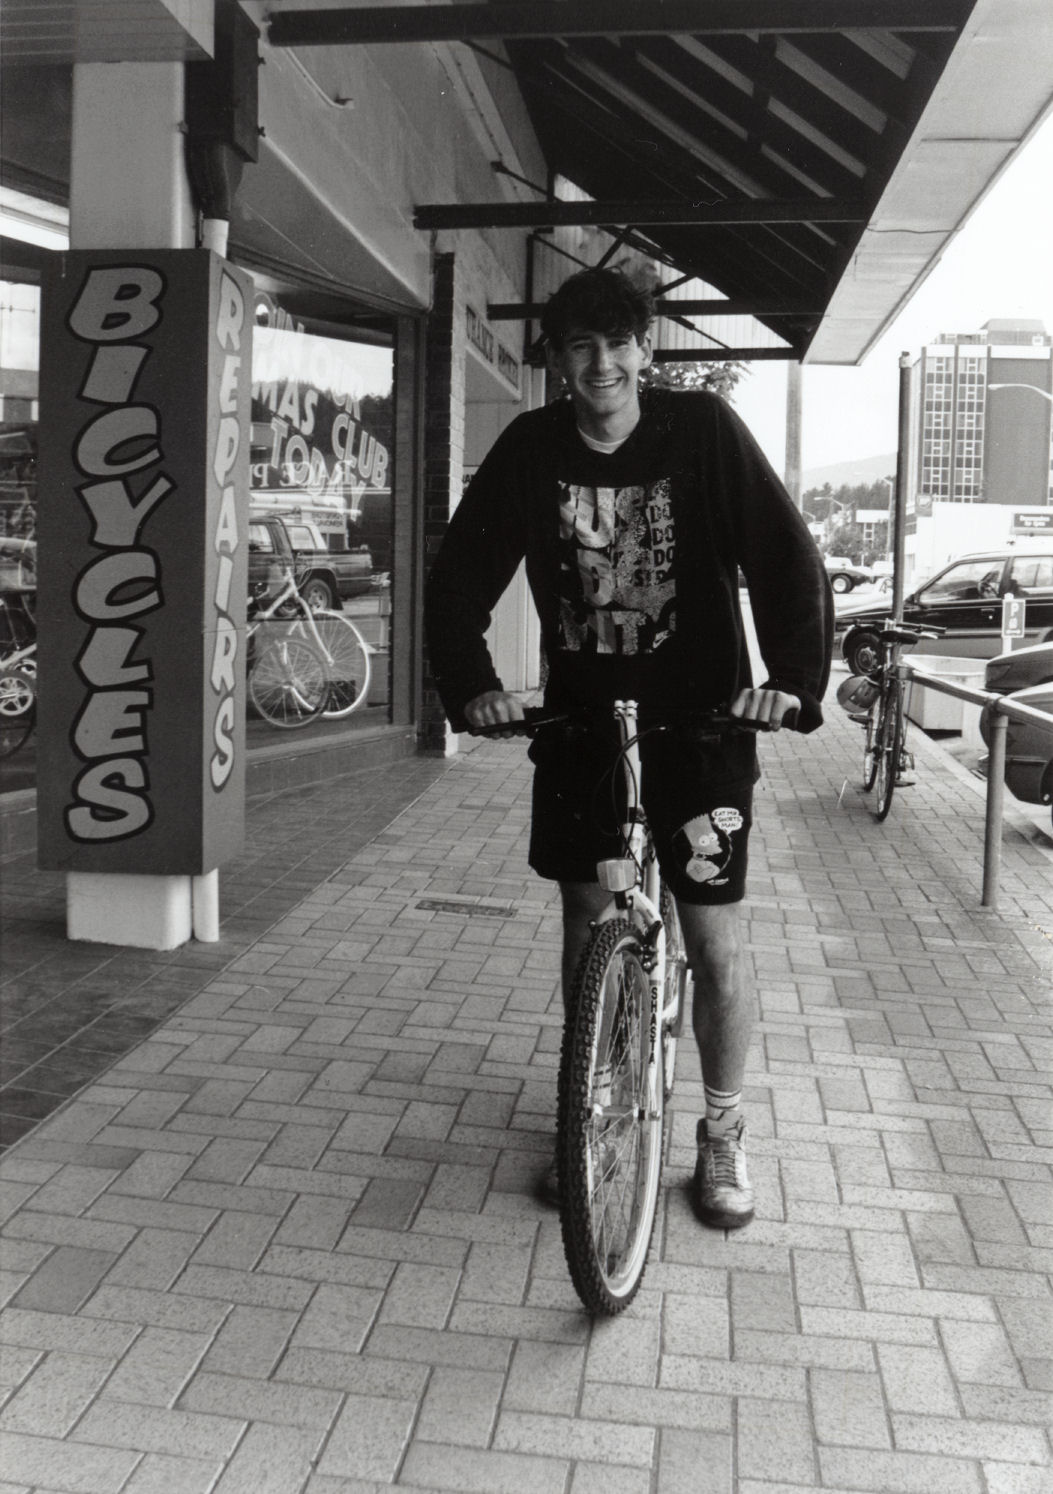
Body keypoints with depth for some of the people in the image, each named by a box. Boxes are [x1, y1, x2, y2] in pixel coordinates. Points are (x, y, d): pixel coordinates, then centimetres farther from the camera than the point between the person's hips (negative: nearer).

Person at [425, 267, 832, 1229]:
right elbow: (461, 573, -2)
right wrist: (470, 682, -16)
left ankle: (724, 1131, 21)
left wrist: (793, 678, -26)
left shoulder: (704, 429, -10)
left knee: (714, 941, 0)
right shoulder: (530, 449, -3)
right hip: (578, 720, 3)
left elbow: (787, 559, -13)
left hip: (700, 722, -2)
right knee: (585, 924, 11)